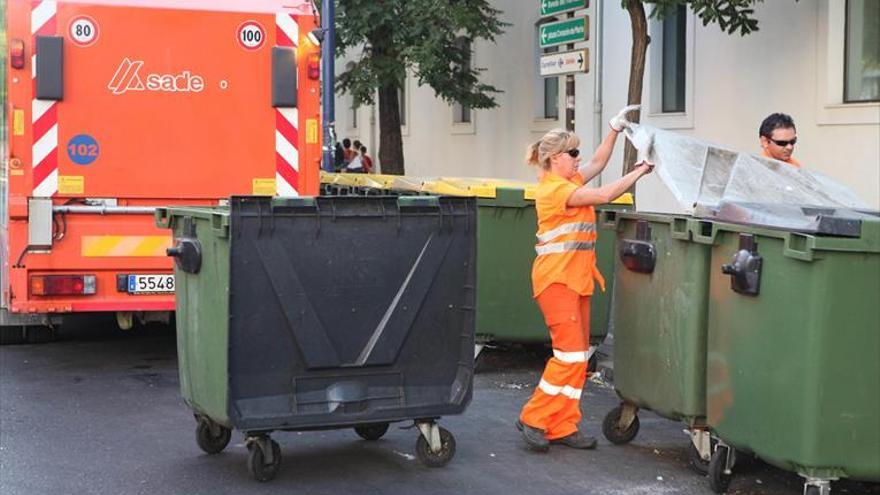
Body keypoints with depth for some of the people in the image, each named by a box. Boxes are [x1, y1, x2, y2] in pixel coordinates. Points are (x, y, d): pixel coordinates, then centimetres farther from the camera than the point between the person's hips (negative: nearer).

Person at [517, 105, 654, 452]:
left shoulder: (569, 182, 14)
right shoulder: (554, 189, -14)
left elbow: (598, 163, 25)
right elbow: (604, 195, -19)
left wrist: (615, 130, 16)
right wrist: (640, 170, -11)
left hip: (577, 277, 10)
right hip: (557, 277, -10)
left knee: (577, 356, 7)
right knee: (570, 354, -12)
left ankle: (563, 427, 9)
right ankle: (534, 418, -2)